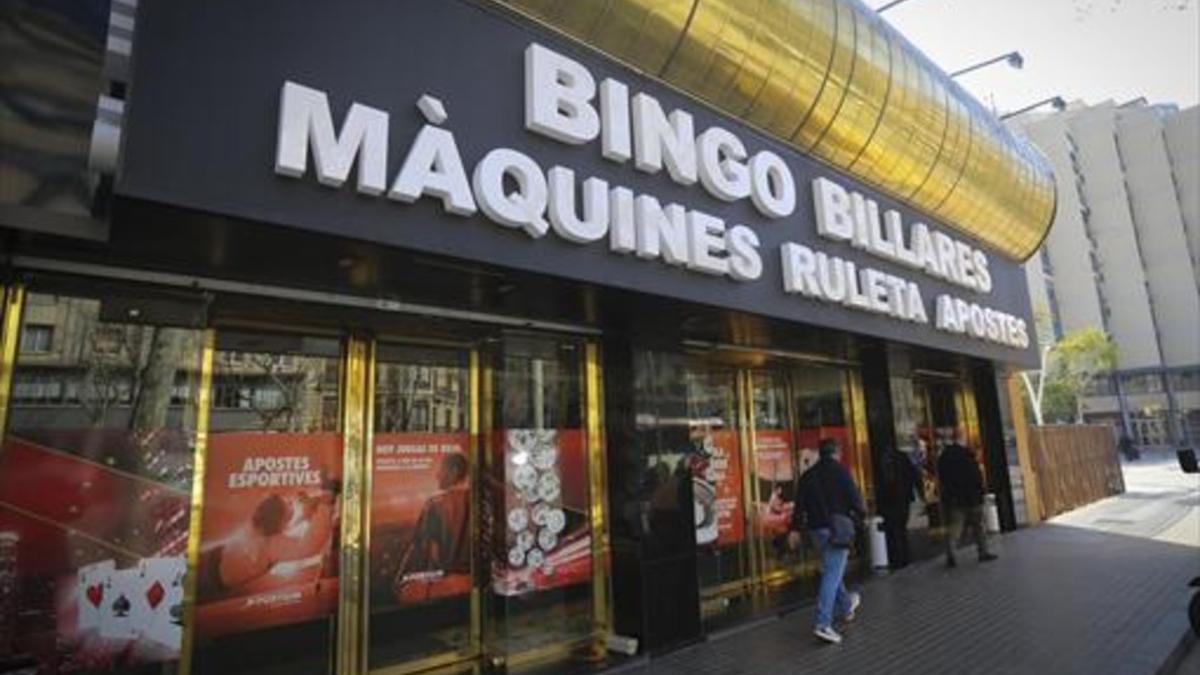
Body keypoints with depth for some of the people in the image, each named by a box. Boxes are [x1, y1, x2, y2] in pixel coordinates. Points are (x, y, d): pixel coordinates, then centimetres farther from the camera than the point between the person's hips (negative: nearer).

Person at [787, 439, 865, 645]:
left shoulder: (808, 475, 9)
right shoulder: (840, 470, -6)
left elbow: (800, 504, 6)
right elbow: (853, 495, -10)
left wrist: (795, 529, 7)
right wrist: (860, 513, 9)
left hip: (816, 528, 6)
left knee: (832, 570, 24)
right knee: (832, 574, -8)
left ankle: (846, 607, 43)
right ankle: (823, 624, -14)